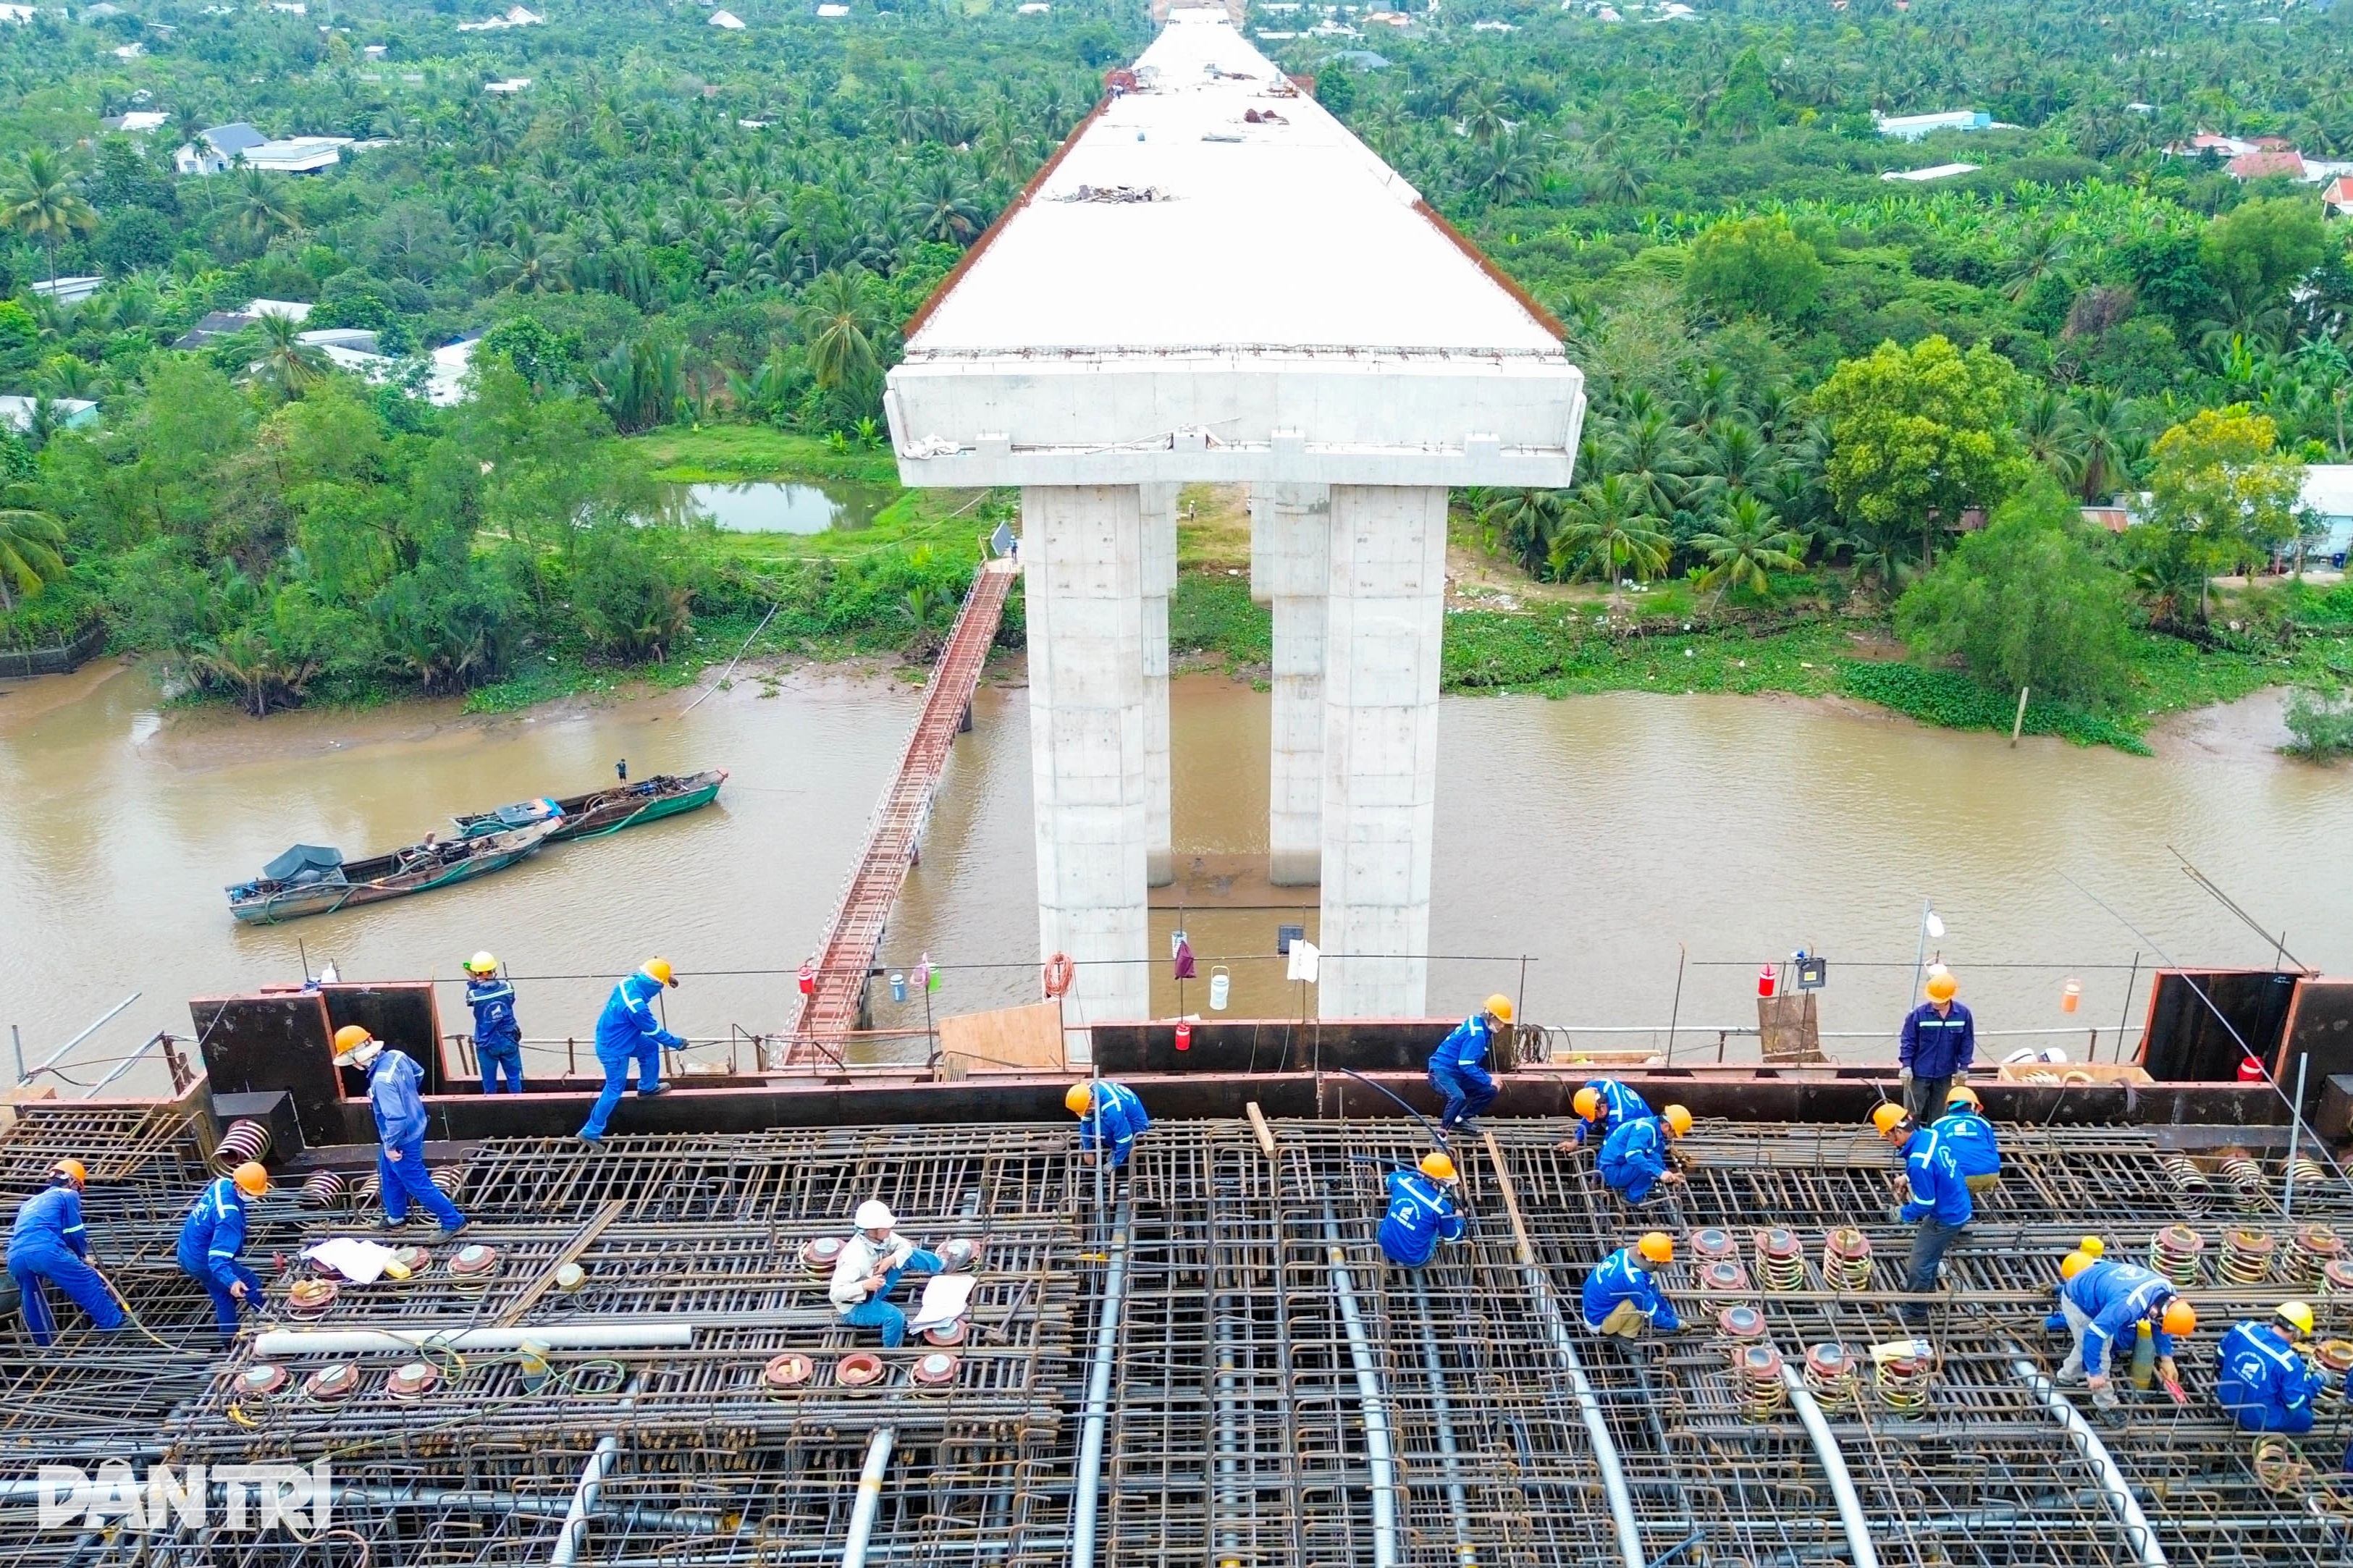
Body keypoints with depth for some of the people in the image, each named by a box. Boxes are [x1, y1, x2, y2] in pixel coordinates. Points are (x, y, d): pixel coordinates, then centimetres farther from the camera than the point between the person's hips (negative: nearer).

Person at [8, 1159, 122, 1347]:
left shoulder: (31, 1202, 38)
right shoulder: (68, 1195, 17)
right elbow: (75, 1232, 10)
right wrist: (82, 1254, 29)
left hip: (15, 1258, 7)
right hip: (45, 1251, -7)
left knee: (34, 1304, 22)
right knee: (90, 1284, 3)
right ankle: (116, 1325, 2)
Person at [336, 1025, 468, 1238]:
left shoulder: (382, 1080, -36)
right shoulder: (395, 1056, -9)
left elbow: (396, 1118, -35)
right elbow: (419, 1073, 11)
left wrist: (390, 1145, -20)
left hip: (403, 1139, -9)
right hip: (414, 1126, 9)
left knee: (418, 1185, 7)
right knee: (389, 1174, 28)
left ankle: (453, 1222, 18)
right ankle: (396, 1218, 46)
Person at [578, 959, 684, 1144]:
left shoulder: (630, 981, -15)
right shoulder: (637, 1007, -36)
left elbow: (645, 976, 12)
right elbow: (654, 1031, -20)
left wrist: (668, 976, 5)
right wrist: (676, 1043, -5)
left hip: (614, 1038, 9)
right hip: (615, 1050, -9)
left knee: (651, 1047, 22)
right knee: (615, 1090, 5)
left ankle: (647, 1088, 41)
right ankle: (591, 1132, 16)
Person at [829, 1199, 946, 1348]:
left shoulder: (880, 1236, -17)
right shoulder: (855, 1259, -38)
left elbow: (906, 1246, -5)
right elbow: (835, 1294, -39)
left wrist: (891, 1260, -26)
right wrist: (864, 1286, -50)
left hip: (873, 1292, 8)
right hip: (854, 1308, -8)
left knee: (907, 1256, 0)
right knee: (895, 1317, -32)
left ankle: (940, 1264, 24)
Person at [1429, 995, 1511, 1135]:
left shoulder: (1478, 1024, 5)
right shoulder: (1476, 1034, -24)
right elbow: (1466, 1065, -25)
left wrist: (1486, 1078, 8)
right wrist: (1489, 1081, -17)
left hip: (1458, 1073, 10)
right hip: (1441, 1071, -10)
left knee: (1489, 1091, 6)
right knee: (1458, 1097, -36)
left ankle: (1460, 1119, 20)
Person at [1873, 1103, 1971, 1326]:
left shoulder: (1918, 1163, -35)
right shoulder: (1931, 1134, -9)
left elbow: (1925, 1204, -24)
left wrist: (1903, 1214, -7)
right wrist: (1909, 1178, 8)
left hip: (1945, 1219, -9)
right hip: (1960, 1206, 9)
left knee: (1920, 1263, 9)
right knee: (1930, 1254, 30)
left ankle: (1915, 1312, 26)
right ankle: (1925, 1287, 52)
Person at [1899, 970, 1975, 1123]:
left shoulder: (1963, 1014, -8)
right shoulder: (1918, 1014, -14)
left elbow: (1967, 1042, 3)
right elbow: (1908, 1041, -7)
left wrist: (1963, 1067, 4)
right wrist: (1906, 1065, -10)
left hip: (1945, 1074, 3)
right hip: (1919, 1072, -2)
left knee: (1938, 1112, 15)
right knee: (1913, 1110, 2)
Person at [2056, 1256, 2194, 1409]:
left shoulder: (2167, 1291, -19)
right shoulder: (2128, 1307, -44)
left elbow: (2160, 1327, 3)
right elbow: (2094, 1334, -36)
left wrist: (2166, 1358, 0)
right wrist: (2094, 1372, -26)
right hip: (2078, 1301, -8)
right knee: (2099, 1357, -4)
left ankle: (2069, 1375, 49)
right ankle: (2107, 1406, 16)